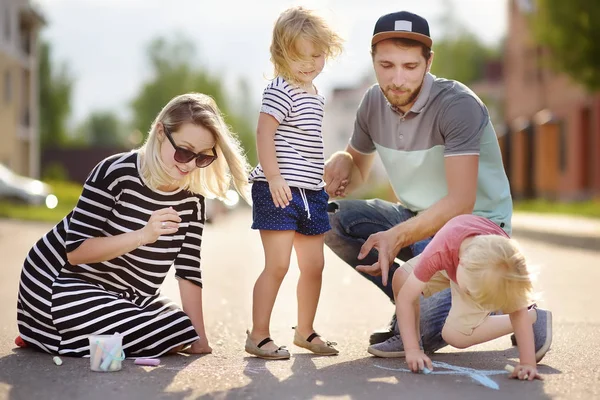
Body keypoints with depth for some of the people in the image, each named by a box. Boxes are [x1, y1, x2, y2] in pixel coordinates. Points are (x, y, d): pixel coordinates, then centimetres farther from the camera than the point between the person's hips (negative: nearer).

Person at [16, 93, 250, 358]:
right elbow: (75, 251, -26)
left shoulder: (192, 198, -6)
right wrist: (143, 235, -38)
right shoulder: (117, 173, -24)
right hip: (62, 287, -7)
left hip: (119, 295, 8)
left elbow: (188, 270, -4)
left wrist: (199, 339, -9)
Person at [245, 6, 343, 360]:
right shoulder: (280, 91, -11)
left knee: (314, 265, 12)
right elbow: (264, 133, -20)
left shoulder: (316, 95, 16)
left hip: (310, 191, 9)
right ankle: (258, 336, 0)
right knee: (278, 264, -10)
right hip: (279, 192, -9)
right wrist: (274, 176, -27)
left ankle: (305, 331, 27)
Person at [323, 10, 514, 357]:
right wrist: (341, 161, -12)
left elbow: (460, 202, -28)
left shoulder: (458, 105, -23)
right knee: (332, 217, -13)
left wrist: (398, 236, -41)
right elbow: (358, 170, 14)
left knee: (427, 326, -29)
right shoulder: (374, 102, -2)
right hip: (416, 218, 7)